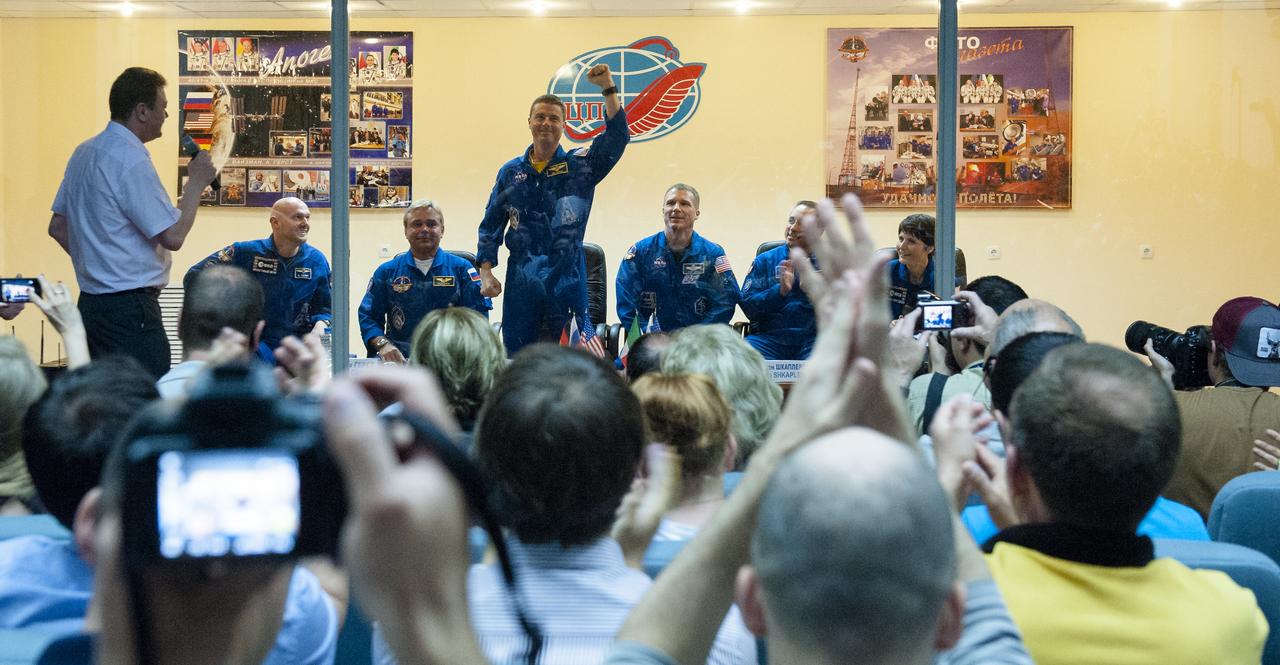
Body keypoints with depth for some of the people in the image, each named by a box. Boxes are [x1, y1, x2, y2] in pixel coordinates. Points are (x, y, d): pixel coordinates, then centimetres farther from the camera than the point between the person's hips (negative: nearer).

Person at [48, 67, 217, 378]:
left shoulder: (84, 152, 13)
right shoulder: (132, 162, -17)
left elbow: (58, 227, 19)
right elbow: (173, 237, -18)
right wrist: (196, 182, -7)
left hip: (91, 301, 10)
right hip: (130, 307, -10)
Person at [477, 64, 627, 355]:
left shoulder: (581, 165, 3)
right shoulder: (510, 172, 9)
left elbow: (617, 137, -11)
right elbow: (491, 226, 11)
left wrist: (608, 88, -20)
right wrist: (486, 272, 2)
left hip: (567, 278, -2)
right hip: (521, 279, 2)